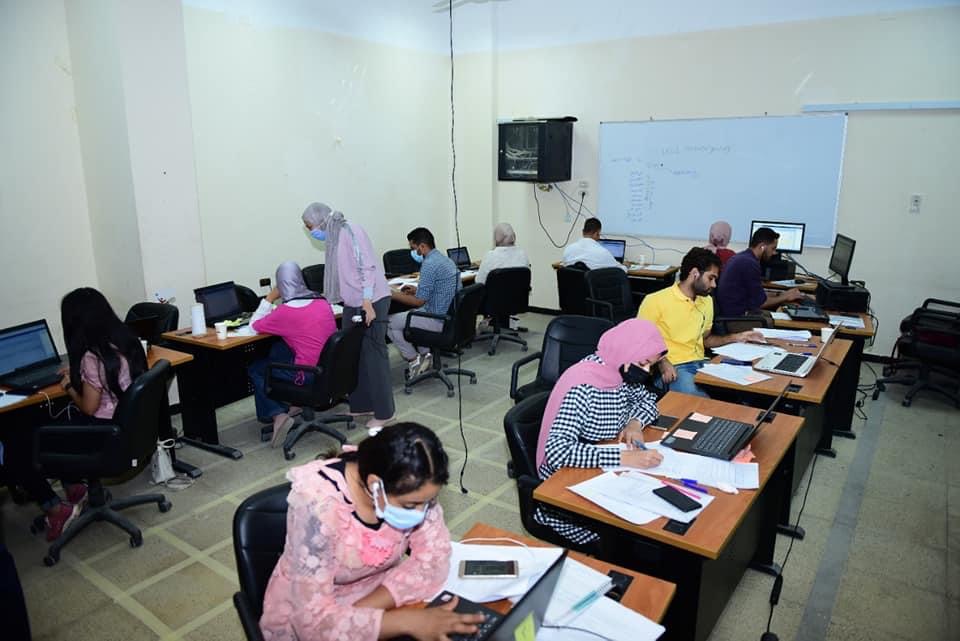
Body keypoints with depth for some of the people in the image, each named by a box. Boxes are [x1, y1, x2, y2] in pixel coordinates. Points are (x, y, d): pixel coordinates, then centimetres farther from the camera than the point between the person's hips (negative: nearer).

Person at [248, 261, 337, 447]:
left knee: (254, 370, 18)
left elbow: (254, 327, 1)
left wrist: (269, 298, 4)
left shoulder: (285, 311, -14)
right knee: (279, 349, 26)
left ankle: (278, 415, 6)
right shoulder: (323, 302, 3)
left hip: (308, 376, -6)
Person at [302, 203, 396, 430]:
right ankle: (361, 405, 22)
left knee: (373, 355, -4)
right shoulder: (333, 239, 14)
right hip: (353, 304, 9)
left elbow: (367, 267, -19)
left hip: (371, 302, -9)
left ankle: (384, 412, 4)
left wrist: (367, 303, -24)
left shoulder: (350, 231, -12)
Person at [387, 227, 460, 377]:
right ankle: (425, 355, 19)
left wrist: (393, 295, -6)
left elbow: (419, 301, -18)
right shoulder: (447, 260, 11)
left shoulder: (429, 264, -19)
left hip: (438, 320, -10)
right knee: (406, 315, 29)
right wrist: (417, 289, 19)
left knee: (388, 322, 2)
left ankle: (414, 360, 8)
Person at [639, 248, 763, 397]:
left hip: (701, 363, 7)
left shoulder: (707, 301, 15)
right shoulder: (655, 301, -8)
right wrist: (662, 362, -21)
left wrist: (735, 338, 13)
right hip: (673, 368, -7)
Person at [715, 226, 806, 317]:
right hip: (735, 316, -9)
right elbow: (760, 302, -14)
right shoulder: (750, 263, -18)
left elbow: (755, 295, 19)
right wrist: (785, 298, 1)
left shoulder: (742, 258, 12)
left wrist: (780, 295, 12)